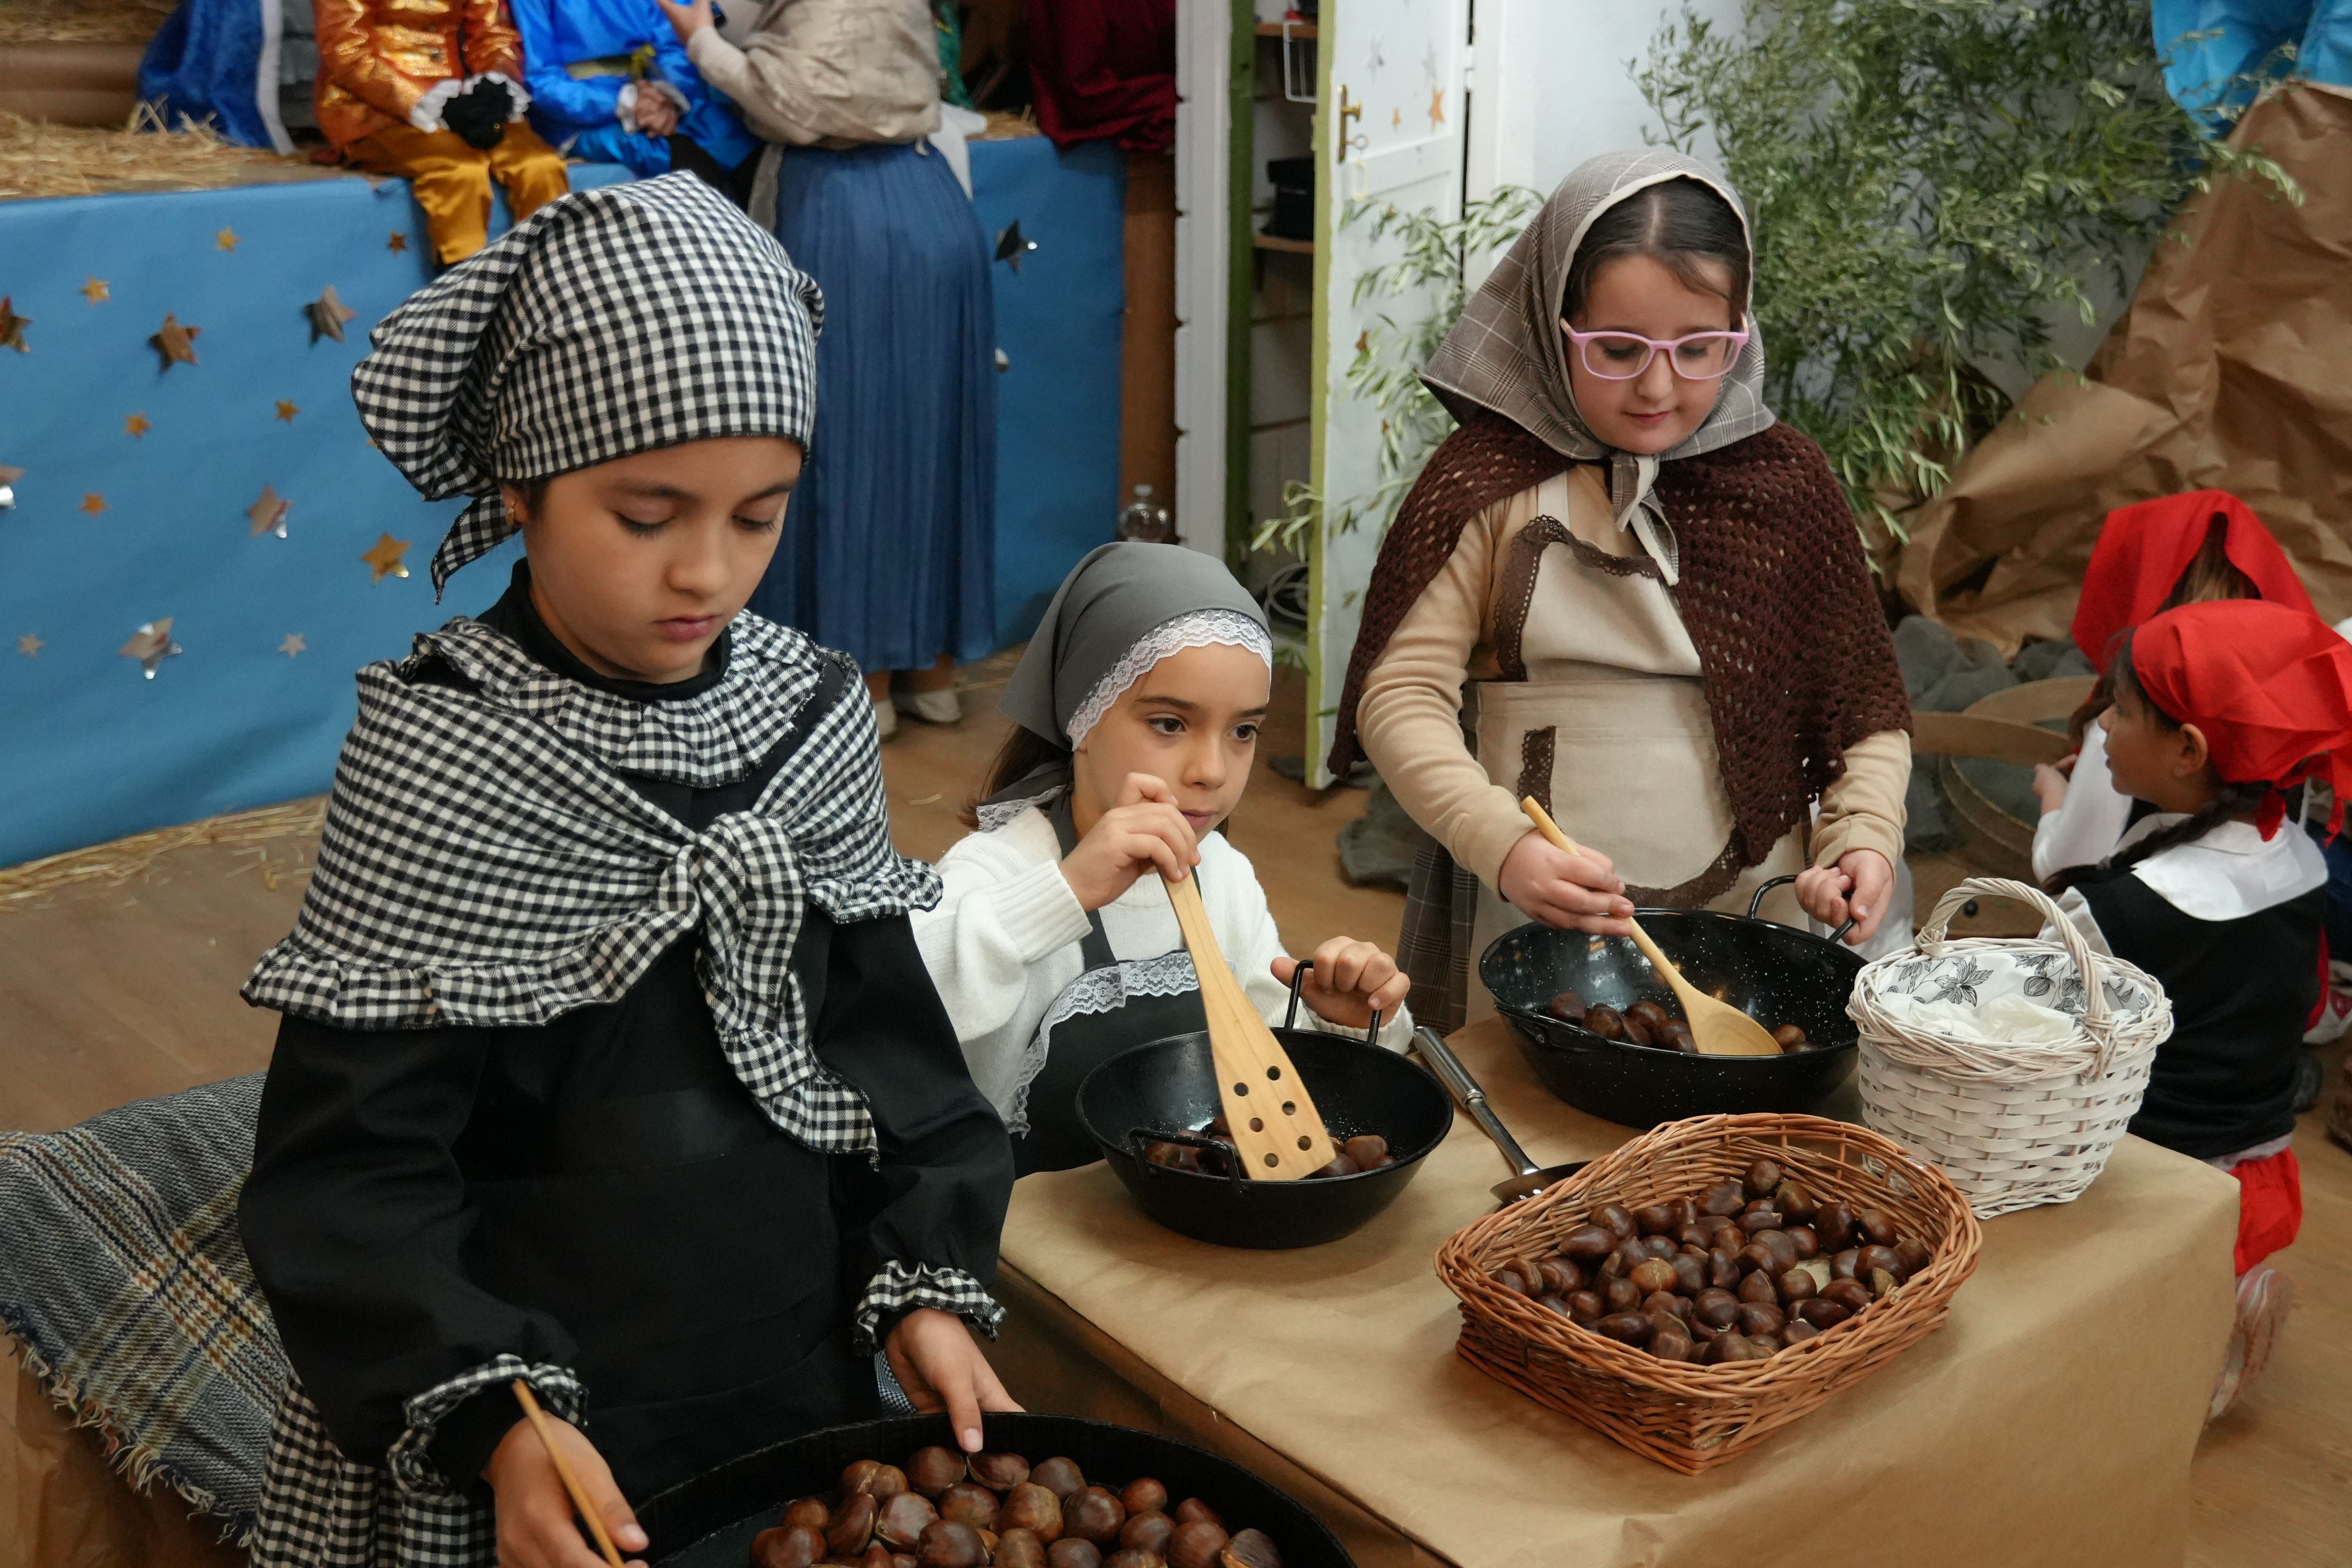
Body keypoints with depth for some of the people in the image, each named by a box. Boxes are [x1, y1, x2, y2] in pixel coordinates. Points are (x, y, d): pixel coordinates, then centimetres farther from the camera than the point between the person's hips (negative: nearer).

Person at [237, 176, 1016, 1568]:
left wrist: (930, 1285, -3)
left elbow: (885, 1027, 5)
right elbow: (351, 1164, -16)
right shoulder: (443, 753, -17)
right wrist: (496, 1419, -26)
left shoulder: (811, 711, -4)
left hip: (808, 1368, 5)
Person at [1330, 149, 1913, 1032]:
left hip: (1749, 919, 2)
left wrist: (1864, 835, -8)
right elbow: (1402, 694, -9)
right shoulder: (1488, 481, -4)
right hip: (1525, 925, -2)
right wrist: (1505, 846, -23)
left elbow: (1863, 705, 10)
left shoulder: (1785, 485, 4)